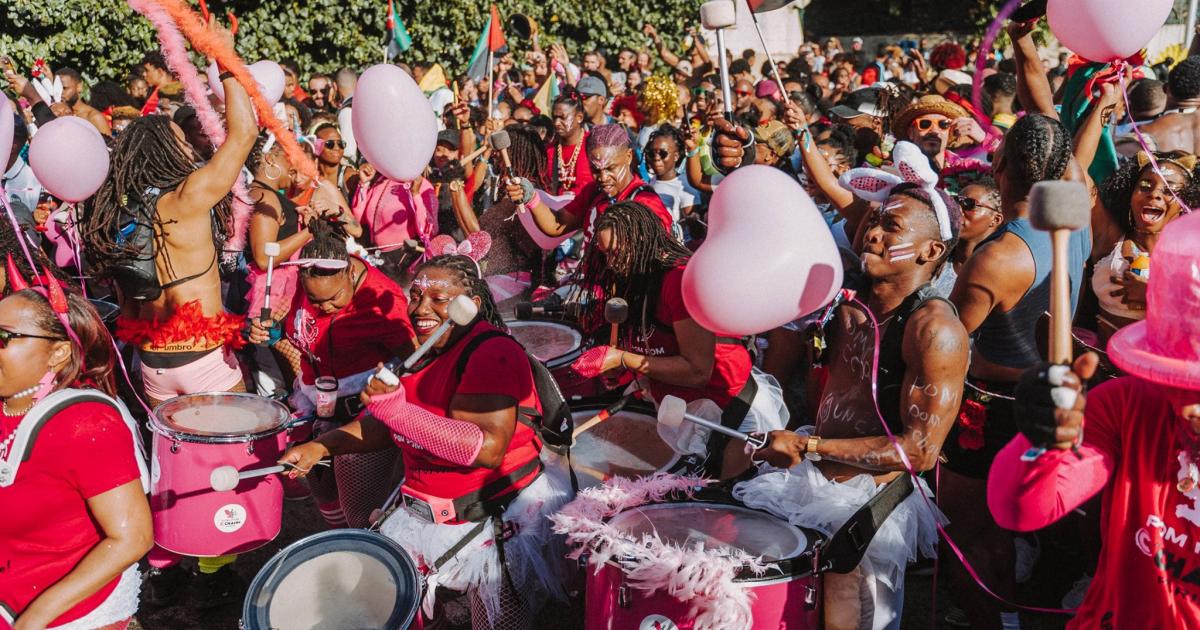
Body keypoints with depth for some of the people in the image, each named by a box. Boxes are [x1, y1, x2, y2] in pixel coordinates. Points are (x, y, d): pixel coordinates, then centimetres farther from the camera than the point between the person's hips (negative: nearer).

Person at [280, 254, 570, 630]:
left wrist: (399, 409, -39)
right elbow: (387, 424, 15)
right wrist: (320, 446, 1)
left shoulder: (492, 352, -21)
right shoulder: (430, 353, 7)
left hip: (501, 524, -8)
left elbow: (489, 449, -33)